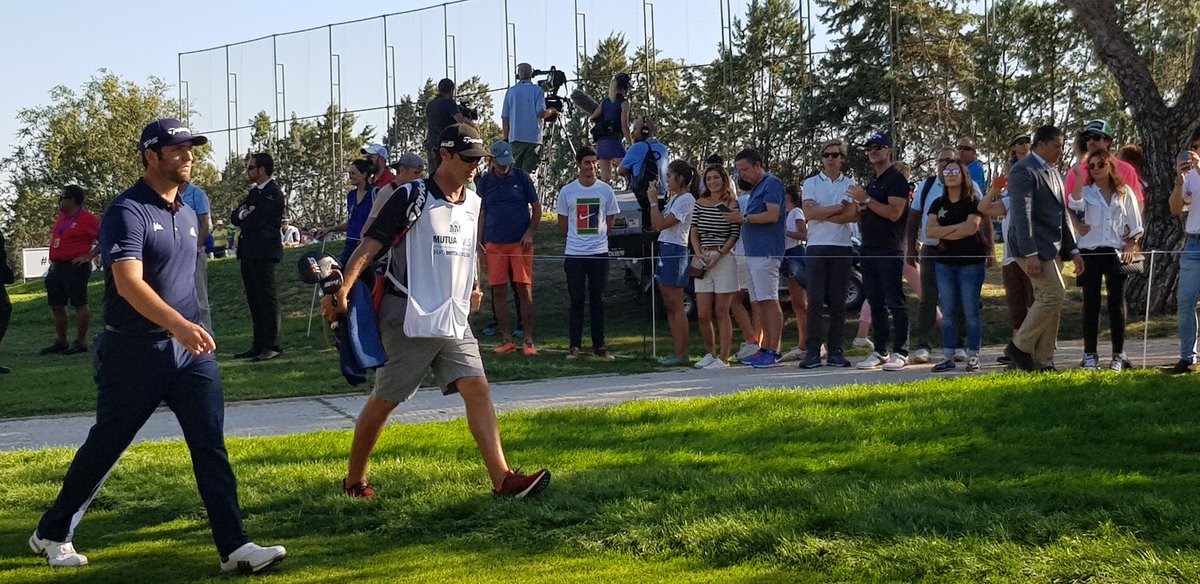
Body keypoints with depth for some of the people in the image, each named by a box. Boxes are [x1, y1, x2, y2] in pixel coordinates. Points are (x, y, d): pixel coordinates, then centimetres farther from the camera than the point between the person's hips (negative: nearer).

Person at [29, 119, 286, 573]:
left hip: (190, 349, 6)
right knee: (106, 445, 7)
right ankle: (52, 534, 26)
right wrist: (178, 325, -40)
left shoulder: (186, 213, 12)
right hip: (134, 352, -6)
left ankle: (235, 548, -5)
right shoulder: (128, 212, -14)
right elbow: (129, 283, -27)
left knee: (211, 446, -4)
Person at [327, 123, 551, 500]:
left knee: (477, 388, -9)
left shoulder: (473, 204, 12)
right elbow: (370, 246, -14)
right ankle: (354, 481, 20)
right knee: (384, 400, 3)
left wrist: (472, 288, 20)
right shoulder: (411, 197, -10)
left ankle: (503, 479, -14)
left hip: (454, 322, 6)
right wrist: (342, 289, -25)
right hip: (408, 320, -6)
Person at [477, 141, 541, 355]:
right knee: (498, 291, 1)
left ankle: (529, 340, -1)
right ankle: (506, 339, 8)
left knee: (524, 289, -6)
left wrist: (530, 233, -5)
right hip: (494, 244, 2)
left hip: (520, 242, -2)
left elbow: (536, 207, 7)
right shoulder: (485, 182, 9)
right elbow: (481, 214, 15)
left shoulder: (521, 177, 4)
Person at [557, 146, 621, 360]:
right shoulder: (567, 191, 1)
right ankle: (575, 346, 7)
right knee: (576, 301, 2)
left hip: (599, 253, 1)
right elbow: (562, 225, 10)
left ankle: (599, 345, 12)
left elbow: (610, 222, 13)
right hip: (574, 254, -1)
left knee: (598, 301, 6)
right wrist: (576, 239, 11)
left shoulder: (606, 190, 3)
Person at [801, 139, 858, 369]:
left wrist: (821, 214, -8)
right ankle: (813, 351, -4)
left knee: (838, 303, 2)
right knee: (815, 302, -6)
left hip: (842, 248, 1)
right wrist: (838, 208, -5)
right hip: (816, 248, -1)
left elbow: (854, 215, -6)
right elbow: (808, 212, -7)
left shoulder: (850, 184, 9)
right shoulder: (811, 183, 9)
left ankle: (835, 351, 6)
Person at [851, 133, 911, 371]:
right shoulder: (871, 184, 22)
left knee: (895, 303, -8)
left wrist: (866, 200, -17)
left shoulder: (896, 180, -5)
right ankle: (879, 351, 12)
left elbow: (894, 213, -18)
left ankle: (900, 352, -7)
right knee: (876, 304, 8)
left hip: (890, 250, -8)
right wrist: (861, 208, 4)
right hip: (869, 250, 8)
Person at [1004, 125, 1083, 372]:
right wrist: (1030, 254, -24)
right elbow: (1022, 214, -18)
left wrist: (1073, 250, 18)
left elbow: (1062, 214, 24)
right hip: (1033, 248, -9)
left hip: (1052, 247, 9)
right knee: (1054, 294, -16)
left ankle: (1042, 362, 10)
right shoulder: (1024, 171, -10)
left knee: (1049, 301, 6)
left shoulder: (1054, 173, 19)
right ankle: (1020, 347, -4)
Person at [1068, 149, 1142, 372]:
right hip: (1090, 251, 0)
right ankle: (1090, 355, 5)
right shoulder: (1087, 191, 5)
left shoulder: (1124, 192, 8)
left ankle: (1118, 355, 7)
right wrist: (1079, 178, -17)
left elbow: (1135, 225, 11)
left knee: (1117, 303, 3)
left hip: (1116, 253, 1)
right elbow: (1075, 205, -18)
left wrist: (1131, 245, -1)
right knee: (1091, 303, 1)